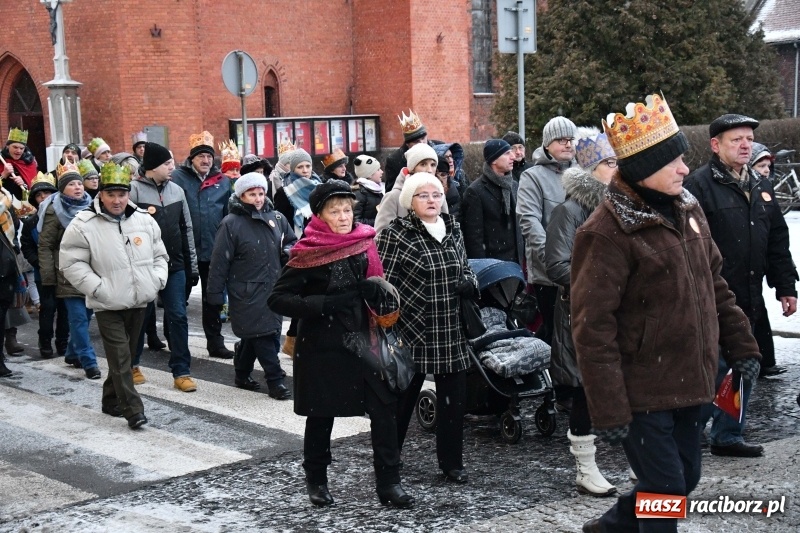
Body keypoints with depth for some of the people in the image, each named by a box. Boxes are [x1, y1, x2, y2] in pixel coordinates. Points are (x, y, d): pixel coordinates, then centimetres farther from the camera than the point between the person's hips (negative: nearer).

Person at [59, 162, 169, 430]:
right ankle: (134, 410, -7)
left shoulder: (145, 221, 4)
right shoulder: (83, 224, -10)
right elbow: (71, 263, -9)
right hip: (108, 306, -5)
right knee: (120, 358, -9)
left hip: (138, 302, 5)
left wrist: (157, 279, -1)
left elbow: (159, 255, 15)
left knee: (125, 355, 16)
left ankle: (112, 400, 32)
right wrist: (98, 288, -16)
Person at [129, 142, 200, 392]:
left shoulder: (176, 190, 9)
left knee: (178, 316, 0)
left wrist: (192, 265, 12)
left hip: (174, 265, 4)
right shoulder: (134, 190, -8)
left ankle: (181, 372, 6)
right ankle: (132, 364, 28)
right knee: (141, 315, 9)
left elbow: (186, 229, 13)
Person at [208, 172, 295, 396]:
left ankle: (242, 374, 29)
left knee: (254, 336, 13)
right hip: (247, 292, -5)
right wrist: (215, 292, -8)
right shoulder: (231, 224, -8)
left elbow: (292, 241, 22)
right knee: (262, 335, -8)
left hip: (273, 287, 5)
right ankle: (275, 381, -3)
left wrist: (288, 251, -2)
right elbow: (220, 260, -8)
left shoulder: (276, 218, 6)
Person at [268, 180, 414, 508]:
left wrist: (376, 292, -3)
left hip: (363, 340, 4)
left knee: (384, 410, -3)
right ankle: (316, 480, 29)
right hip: (323, 345, -3)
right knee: (321, 414, 9)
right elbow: (278, 299, -11)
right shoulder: (308, 253, -9)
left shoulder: (365, 243, 4)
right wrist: (325, 304, -20)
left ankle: (388, 482, 8)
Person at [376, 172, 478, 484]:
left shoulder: (453, 231, 11)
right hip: (412, 331, -5)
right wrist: (389, 327, -13)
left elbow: (465, 269, 23)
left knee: (454, 397, 8)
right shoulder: (395, 234, -7)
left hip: (451, 334, 5)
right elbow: (383, 283, -9)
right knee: (402, 398, 6)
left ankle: (451, 462, 23)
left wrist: (469, 284, 0)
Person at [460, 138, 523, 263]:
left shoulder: (514, 186, 12)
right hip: (491, 262, -6)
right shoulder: (475, 191, -7)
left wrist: (524, 256, 10)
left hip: (516, 261, 6)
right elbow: (473, 235, -10)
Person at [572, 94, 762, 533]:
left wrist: (741, 345, 16)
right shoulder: (607, 232, -18)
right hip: (641, 393, -8)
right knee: (665, 489, 0)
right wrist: (608, 410, -21)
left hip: (688, 383, 8)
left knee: (685, 478, 18)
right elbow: (593, 327, -20)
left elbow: (714, 284, 18)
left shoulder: (686, 209, 7)